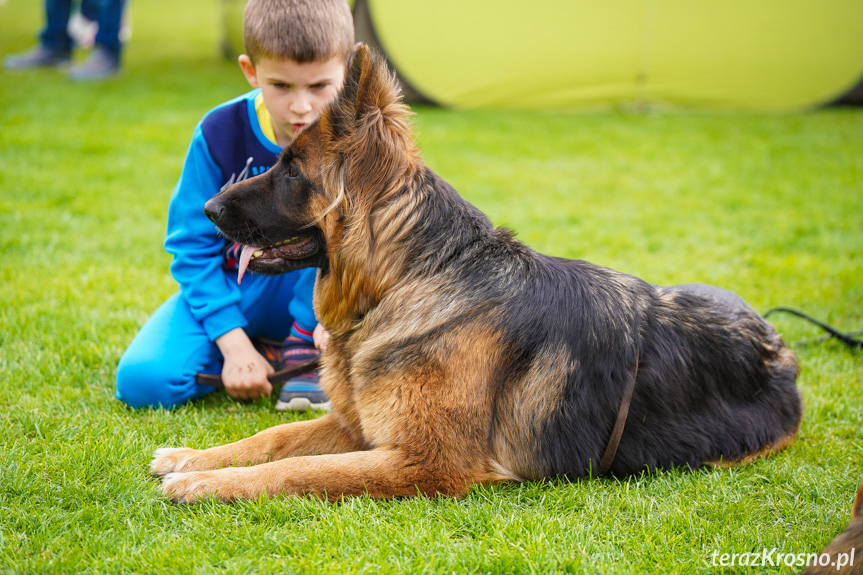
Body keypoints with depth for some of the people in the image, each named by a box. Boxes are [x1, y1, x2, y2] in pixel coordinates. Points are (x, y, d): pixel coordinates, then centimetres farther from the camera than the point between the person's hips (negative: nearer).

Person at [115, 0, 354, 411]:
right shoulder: (220, 133, -17)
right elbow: (192, 245, -11)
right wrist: (233, 342, -20)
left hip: (311, 296, 0)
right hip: (228, 288, 0)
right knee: (143, 380, -25)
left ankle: (305, 346, -12)